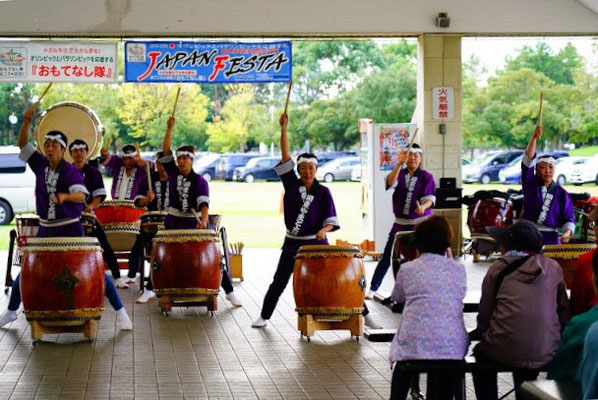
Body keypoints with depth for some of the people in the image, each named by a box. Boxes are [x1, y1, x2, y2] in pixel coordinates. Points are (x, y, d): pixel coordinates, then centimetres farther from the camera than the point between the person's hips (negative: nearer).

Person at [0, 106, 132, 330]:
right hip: (46, 229, 5)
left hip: (70, 228, -5)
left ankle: (120, 311, -1)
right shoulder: (40, 164, 2)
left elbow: (81, 195, -27)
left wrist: (64, 196, -48)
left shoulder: (71, 171, -13)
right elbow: (23, 144, 1)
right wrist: (26, 123, -16)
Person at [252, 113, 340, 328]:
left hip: (316, 243, -2)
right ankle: (264, 316, 15)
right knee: (279, 282, 4)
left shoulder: (323, 192, -4)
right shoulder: (292, 185, 0)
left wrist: (324, 230, -28)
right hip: (292, 242, 2)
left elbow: (331, 219, -6)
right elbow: (286, 157, -7)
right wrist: (284, 128, -13)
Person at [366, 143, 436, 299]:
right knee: (387, 257, 2)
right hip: (400, 223, 2)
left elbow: (430, 198, -10)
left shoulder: (427, 177, 0)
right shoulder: (400, 173, 5)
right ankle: (372, 289, 9)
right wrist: (400, 163, -26)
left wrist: (423, 207, -33)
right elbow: (390, 183, -16)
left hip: (421, 223, -2)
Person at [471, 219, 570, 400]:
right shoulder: (553, 267, 7)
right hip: (547, 354, 3)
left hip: (505, 351, -3)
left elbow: (484, 314, 3)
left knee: (480, 352, 31)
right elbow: (564, 310, 10)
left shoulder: (498, 268, 1)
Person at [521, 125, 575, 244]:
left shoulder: (561, 194, 5)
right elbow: (528, 160, -9)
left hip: (551, 238, 0)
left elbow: (568, 219, 2)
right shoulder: (530, 184, 4)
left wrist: (567, 233, -20)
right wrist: (534, 138, -21)